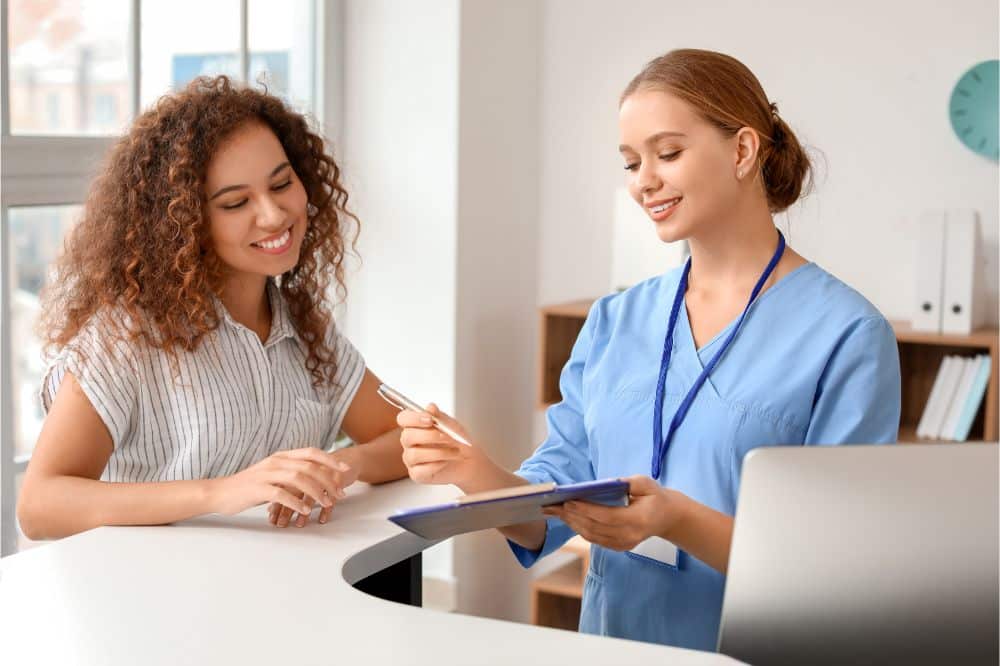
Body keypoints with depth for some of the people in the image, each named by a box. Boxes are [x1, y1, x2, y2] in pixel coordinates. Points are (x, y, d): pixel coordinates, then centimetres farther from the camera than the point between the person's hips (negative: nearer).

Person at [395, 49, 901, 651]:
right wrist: (476, 474, -12)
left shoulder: (845, 335, -6)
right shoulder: (614, 322, 9)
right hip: (612, 639, 3)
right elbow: (550, 509, 7)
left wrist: (679, 521, -22)